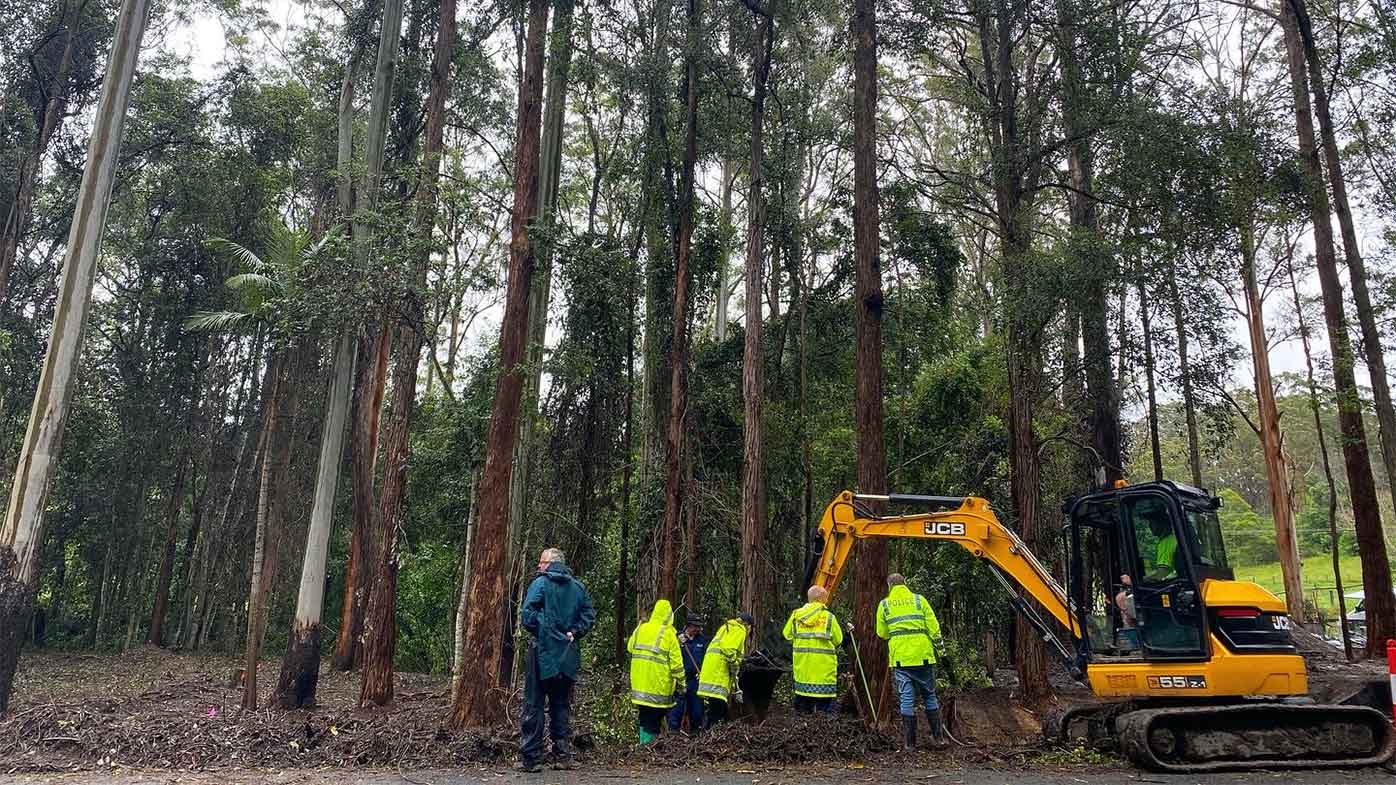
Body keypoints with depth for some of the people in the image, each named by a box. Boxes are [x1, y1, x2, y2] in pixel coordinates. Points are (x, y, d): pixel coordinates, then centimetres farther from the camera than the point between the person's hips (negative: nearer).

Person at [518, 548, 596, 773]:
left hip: (543, 653, -4)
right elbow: (589, 615, 2)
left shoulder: (540, 583, -4)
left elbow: (528, 615, -14)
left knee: (534, 705, 3)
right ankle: (563, 756, 14)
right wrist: (573, 633, 0)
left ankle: (530, 758, 3)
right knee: (562, 706, 13)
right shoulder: (578, 587, 10)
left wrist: (540, 633, -3)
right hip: (568, 657, 5)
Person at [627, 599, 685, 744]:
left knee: (645, 719, 15)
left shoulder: (640, 629, 5)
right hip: (658, 687, -5)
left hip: (639, 683, 5)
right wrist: (680, 682, 0)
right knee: (654, 720, 1)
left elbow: (631, 648, 16)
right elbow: (676, 661, -9)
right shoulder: (668, 634, -9)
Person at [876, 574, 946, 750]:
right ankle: (938, 737, 17)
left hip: (900, 658, -1)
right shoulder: (919, 600, 5)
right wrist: (937, 644, 9)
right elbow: (934, 627, 0)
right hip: (923, 656, 1)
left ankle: (910, 742, 3)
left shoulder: (884, 604, 5)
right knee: (930, 696, 15)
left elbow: (882, 633, 11)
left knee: (907, 699, 2)